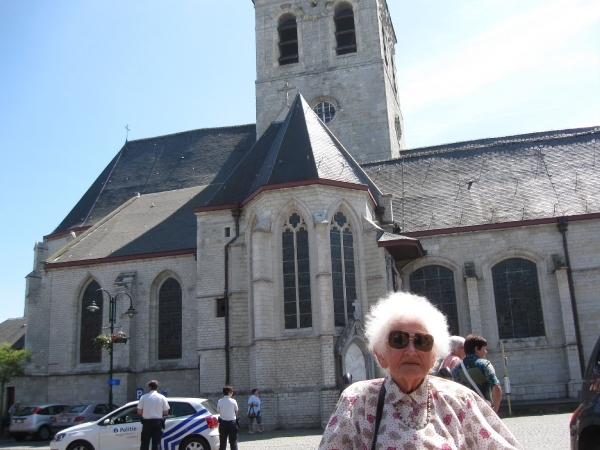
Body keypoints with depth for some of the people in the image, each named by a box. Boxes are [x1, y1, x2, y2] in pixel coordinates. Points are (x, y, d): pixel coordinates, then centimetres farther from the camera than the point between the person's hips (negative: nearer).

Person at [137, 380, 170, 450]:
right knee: (155, 444, 5)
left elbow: (139, 411, -3)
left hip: (147, 422, -1)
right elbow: (166, 412, 1)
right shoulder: (162, 397, 0)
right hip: (158, 422, 1)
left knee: (144, 444, 6)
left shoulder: (144, 397, -3)